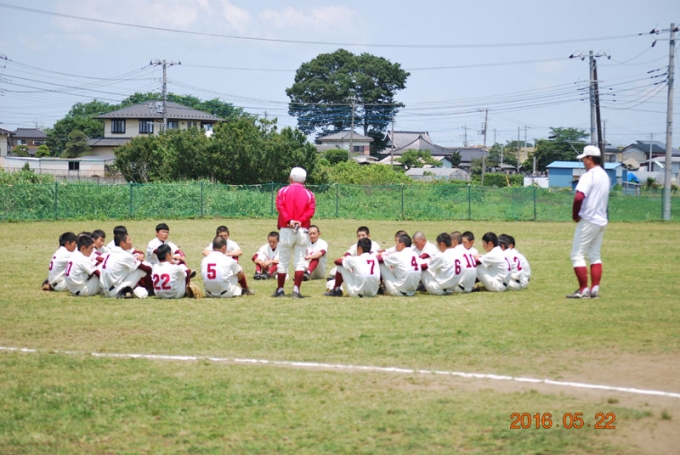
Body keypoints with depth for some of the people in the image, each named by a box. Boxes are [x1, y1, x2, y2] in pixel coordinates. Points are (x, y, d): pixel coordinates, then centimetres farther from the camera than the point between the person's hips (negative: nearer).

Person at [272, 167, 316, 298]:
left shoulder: (283, 191, 4)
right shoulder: (309, 194, 6)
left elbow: (280, 206, -11)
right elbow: (311, 210, -7)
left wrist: (289, 220, -16)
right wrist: (300, 221, -13)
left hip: (286, 230, -1)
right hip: (302, 230, 1)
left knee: (283, 261, 7)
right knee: (300, 261, 1)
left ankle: (280, 290, 11)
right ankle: (296, 290, -6)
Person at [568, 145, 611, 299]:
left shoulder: (589, 176, -16)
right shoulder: (605, 176, 13)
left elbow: (579, 197, -29)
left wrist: (575, 214, -13)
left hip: (588, 221, -9)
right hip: (601, 220, 9)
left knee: (577, 255, -3)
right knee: (595, 255, 14)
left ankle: (583, 290, -5)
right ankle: (595, 289, 10)